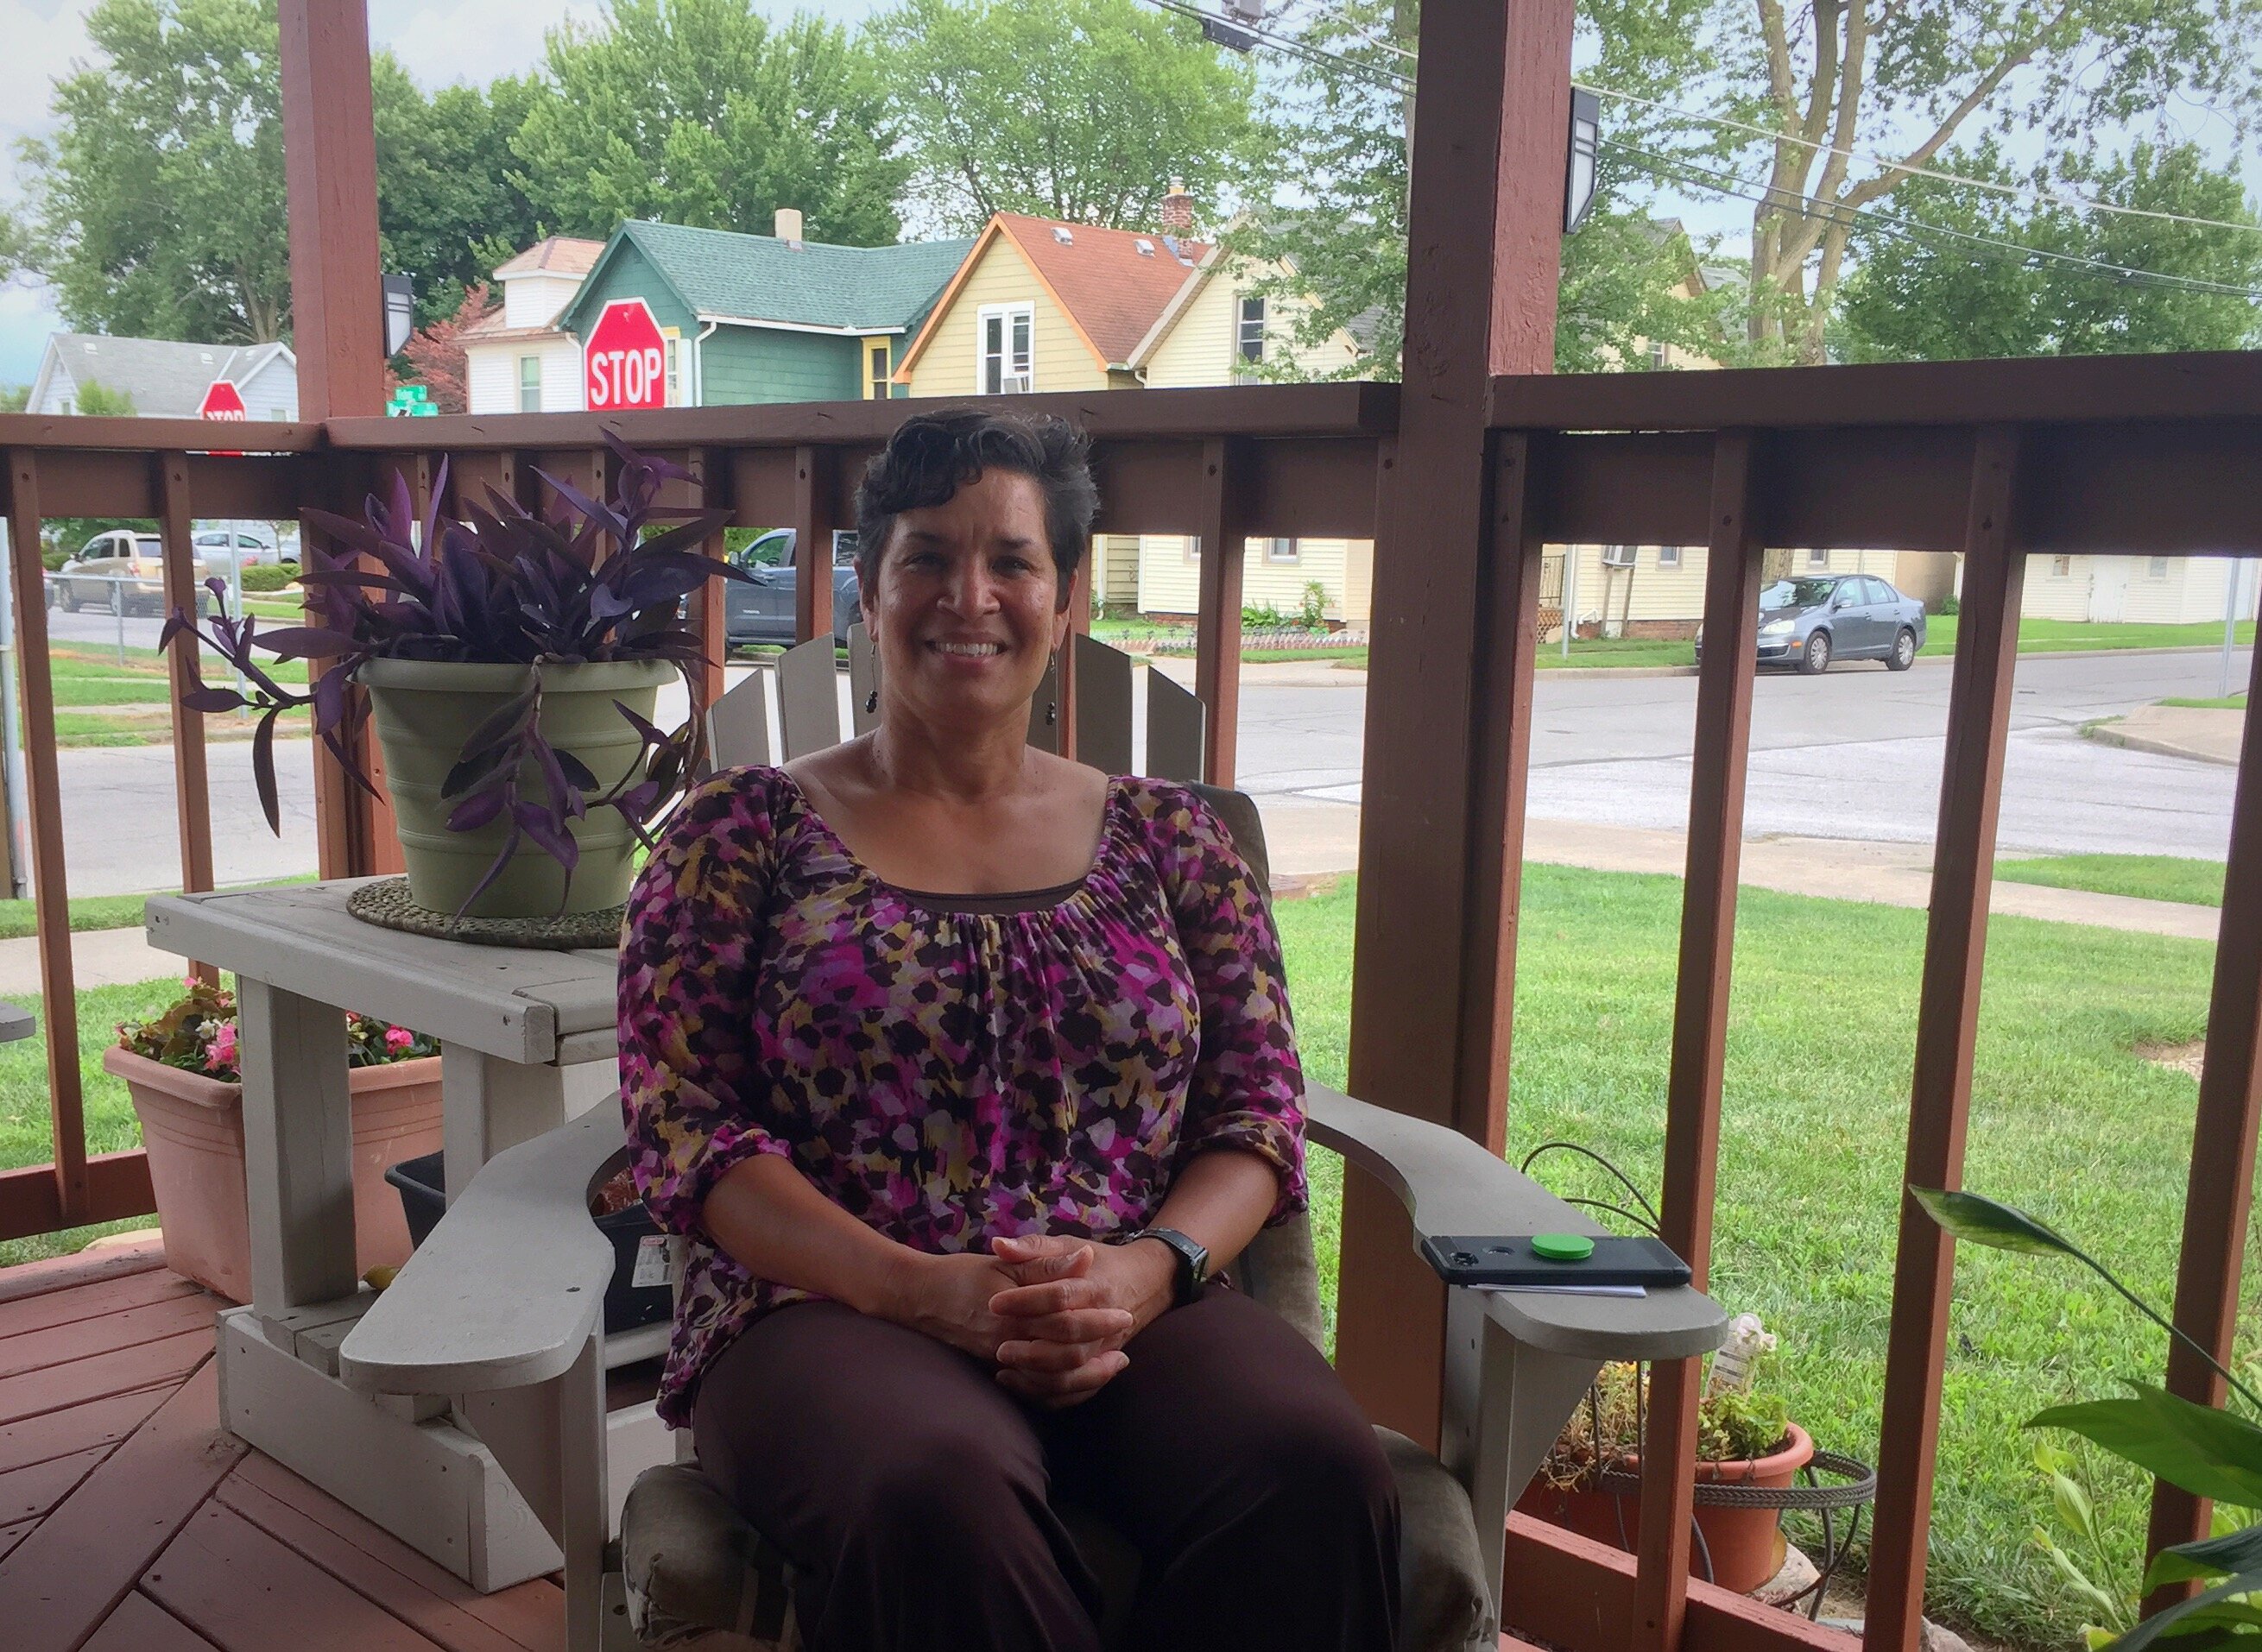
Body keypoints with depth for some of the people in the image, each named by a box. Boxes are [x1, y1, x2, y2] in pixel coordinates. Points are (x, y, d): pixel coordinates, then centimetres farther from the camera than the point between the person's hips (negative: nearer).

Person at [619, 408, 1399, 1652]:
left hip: (1135, 1307, 2)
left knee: (1317, 1467, -30)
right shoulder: (742, 834, 7)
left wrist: (1148, 1268, -13)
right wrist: (925, 1290, -15)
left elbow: (1259, 1108, 9)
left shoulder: (1168, 838, 14)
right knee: (934, 1497, -37)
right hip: (833, 1311, -2)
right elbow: (685, 1127, -1)